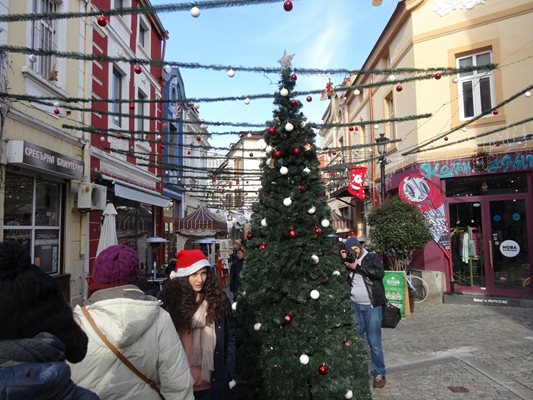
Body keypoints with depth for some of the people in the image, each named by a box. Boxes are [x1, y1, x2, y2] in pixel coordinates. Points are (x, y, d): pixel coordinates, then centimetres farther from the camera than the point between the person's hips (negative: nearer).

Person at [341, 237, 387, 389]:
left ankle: (379, 373, 15)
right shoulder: (348, 261, 8)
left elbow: (380, 273, -17)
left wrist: (358, 267, -17)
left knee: (374, 341, 1)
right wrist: (343, 260, -11)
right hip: (354, 306, 3)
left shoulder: (372, 257, -1)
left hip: (372, 306, -3)